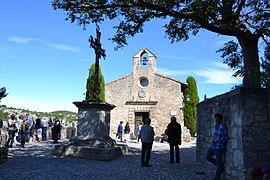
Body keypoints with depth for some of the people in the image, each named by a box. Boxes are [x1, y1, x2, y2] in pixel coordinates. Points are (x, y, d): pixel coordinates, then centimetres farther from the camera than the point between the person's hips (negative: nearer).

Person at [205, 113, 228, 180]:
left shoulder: (223, 127, -15)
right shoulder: (216, 126, 9)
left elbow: (225, 138, -14)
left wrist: (216, 141, -11)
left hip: (219, 146, -8)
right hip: (213, 146, 9)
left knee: (218, 161, 2)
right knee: (207, 156, 10)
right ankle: (220, 166, 23)